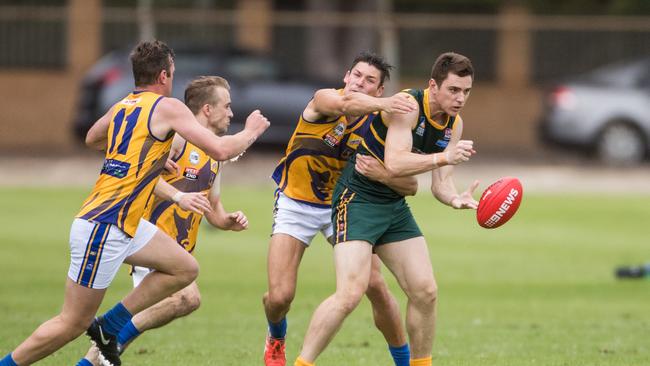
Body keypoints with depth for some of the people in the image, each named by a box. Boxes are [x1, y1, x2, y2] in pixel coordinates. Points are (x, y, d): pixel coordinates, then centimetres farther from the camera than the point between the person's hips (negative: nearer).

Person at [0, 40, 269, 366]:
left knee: (185, 269, 14)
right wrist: (251, 131, 5)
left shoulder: (122, 107, 12)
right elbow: (220, 150, -14)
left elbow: (91, 139, 34)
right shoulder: (168, 107, -11)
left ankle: (108, 328, 13)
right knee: (72, 324, -4)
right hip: (102, 228, -9)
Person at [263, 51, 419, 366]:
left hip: (342, 205, 2)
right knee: (279, 296, -10)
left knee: (375, 286, -12)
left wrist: (383, 175, -37)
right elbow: (346, 104, -45)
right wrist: (382, 104, -65)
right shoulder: (324, 99, -19)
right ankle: (276, 340, 27)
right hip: (295, 203, -2)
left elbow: (410, 185, -15)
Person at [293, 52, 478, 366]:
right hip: (358, 199, -8)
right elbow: (394, 164, -31)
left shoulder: (454, 124, 5)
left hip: (395, 207, 8)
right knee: (351, 293, -21)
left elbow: (439, 182, 3)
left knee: (425, 292, 2)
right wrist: (444, 157, -38)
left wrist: (454, 198, -19)